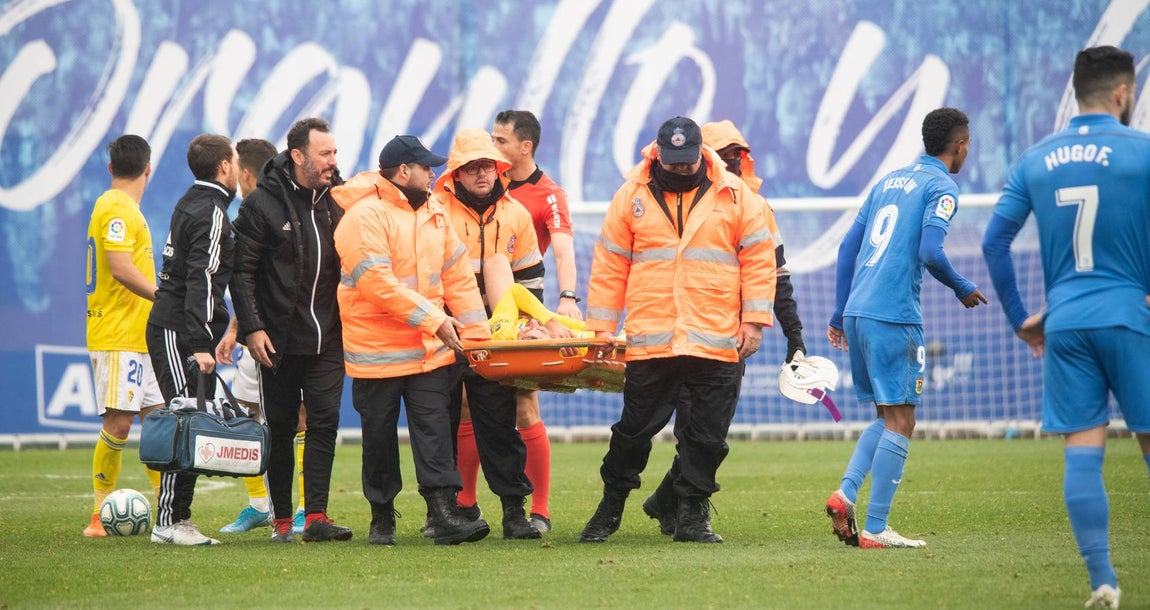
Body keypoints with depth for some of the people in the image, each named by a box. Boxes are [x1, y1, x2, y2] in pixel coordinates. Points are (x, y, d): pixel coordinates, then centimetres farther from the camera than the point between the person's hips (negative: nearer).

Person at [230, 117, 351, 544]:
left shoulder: (338, 201, 6)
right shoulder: (262, 204, -5)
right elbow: (242, 271, -4)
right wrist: (251, 327, -11)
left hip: (327, 338, 3)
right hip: (279, 340, -3)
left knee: (325, 422, -6)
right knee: (280, 428, 4)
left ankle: (316, 516, -6)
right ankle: (282, 519, 12)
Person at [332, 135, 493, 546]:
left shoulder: (432, 212, 11)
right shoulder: (365, 216, -14)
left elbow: (457, 273, 12)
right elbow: (379, 285, -22)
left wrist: (475, 330, 3)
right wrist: (435, 320, -21)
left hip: (431, 350, 5)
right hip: (378, 353, -5)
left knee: (434, 430, -4)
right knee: (380, 435, 5)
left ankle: (445, 515, -11)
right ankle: (382, 519, 17)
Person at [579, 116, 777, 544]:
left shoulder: (736, 196, 3)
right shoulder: (632, 197, 5)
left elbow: (759, 261, 5)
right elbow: (609, 266, 8)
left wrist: (754, 320, -2)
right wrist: (601, 328, 5)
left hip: (715, 344, 0)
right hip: (648, 343, 0)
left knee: (705, 436, 2)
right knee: (634, 429, 6)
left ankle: (692, 516, 12)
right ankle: (611, 507, 21)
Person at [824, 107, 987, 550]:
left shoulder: (889, 181, 19)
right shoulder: (941, 187, -4)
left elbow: (848, 246, 18)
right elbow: (930, 253, -17)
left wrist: (840, 315, 22)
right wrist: (962, 290, 1)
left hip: (858, 313, 8)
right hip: (894, 316, -8)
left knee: (889, 417, 17)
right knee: (900, 421, -2)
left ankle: (845, 493, 0)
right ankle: (875, 529, -5)